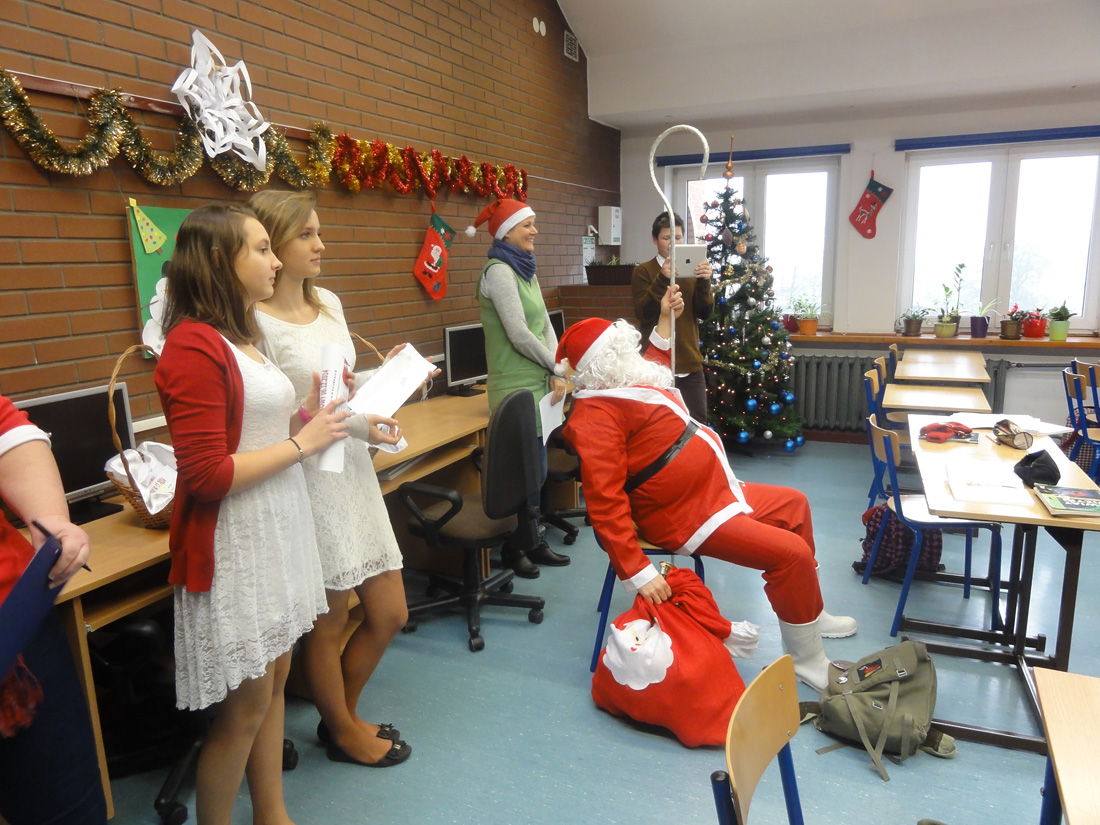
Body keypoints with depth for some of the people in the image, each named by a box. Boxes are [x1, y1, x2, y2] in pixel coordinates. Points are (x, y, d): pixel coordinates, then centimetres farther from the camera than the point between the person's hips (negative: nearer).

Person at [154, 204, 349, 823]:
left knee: (275, 681, 18)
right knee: (245, 707, 5)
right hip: (235, 546, -9)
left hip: (278, 532, 9)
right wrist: (301, 444, -14)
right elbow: (206, 475, -21)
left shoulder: (243, 339, 11)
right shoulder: (194, 347, -17)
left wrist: (306, 418, 2)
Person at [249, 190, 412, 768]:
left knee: (390, 615, 15)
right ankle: (343, 731, 38)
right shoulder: (256, 322, -15)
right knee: (327, 626, 11)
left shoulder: (329, 303, 8)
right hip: (308, 479, -8)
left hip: (353, 471, 8)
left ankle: (342, 715, 40)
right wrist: (348, 423, -21)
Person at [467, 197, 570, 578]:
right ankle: (514, 549, 16)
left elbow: (545, 325, 13)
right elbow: (519, 334, -18)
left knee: (534, 467, 14)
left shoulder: (525, 270, 16)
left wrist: (556, 372, -1)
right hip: (517, 388, -8)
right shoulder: (499, 271, -12)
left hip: (539, 383, 8)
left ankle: (533, 542, 27)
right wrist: (557, 367, -7)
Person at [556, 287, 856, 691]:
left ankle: (807, 612, 38)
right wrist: (638, 573, -35)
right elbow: (605, 504, -31)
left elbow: (655, 365, 34)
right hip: (687, 517, -12)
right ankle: (807, 660, 4)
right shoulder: (597, 414, -25)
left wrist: (665, 320, 24)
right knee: (791, 553, -19)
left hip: (717, 490, 12)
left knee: (794, 504, 24)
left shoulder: (618, 386, 6)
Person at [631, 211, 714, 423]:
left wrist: (704, 282, -14)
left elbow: (705, 314, 3)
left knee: (698, 424, 4)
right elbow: (643, 314, -12)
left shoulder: (691, 271, 10)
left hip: (690, 363, 4)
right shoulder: (643, 271, 1)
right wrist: (662, 280, -24)